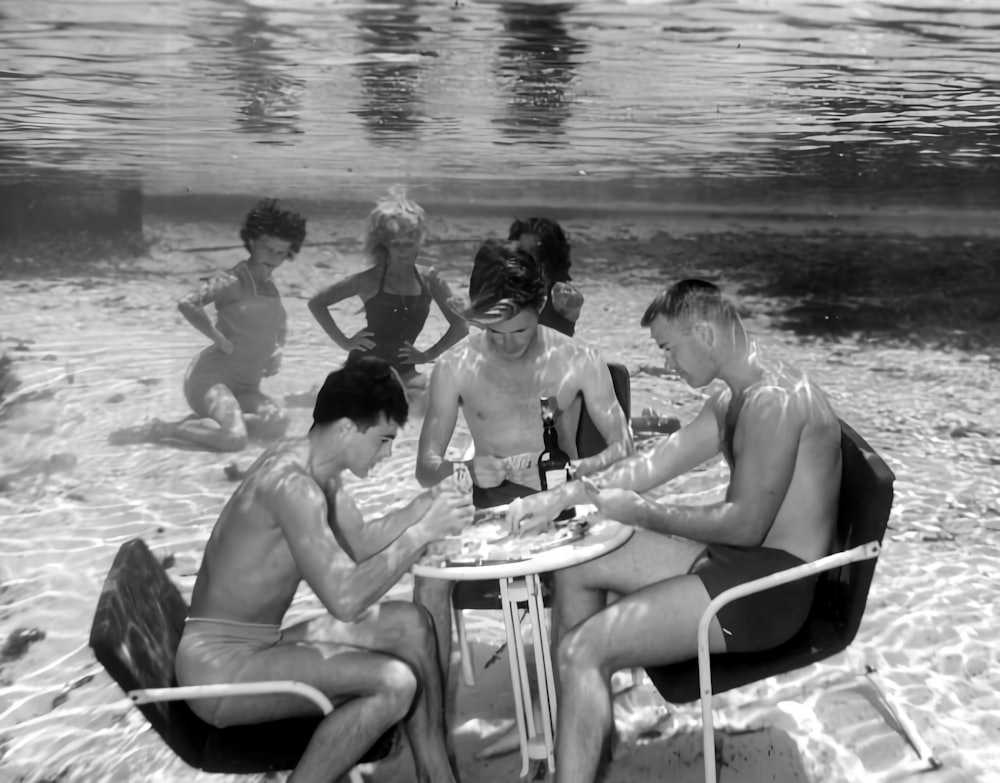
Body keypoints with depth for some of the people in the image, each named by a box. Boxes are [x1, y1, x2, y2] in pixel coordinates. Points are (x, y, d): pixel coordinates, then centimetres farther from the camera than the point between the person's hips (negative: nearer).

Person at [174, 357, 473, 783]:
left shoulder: (315, 464, 3)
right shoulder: (292, 483, -27)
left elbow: (361, 542, 15)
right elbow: (346, 598, -31)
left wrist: (422, 506, -1)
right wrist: (422, 532, -24)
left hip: (258, 644, 10)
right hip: (220, 667, -10)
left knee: (409, 624, 3)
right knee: (393, 683, -24)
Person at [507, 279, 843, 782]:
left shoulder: (773, 400, -21)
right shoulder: (730, 399, 12)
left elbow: (745, 524, -24)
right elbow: (653, 463, 11)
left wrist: (642, 513, -14)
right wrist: (564, 496, 3)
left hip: (771, 583, -10)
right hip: (736, 558, 10)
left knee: (582, 651, -20)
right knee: (578, 566, 12)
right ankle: (583, 736, 18)